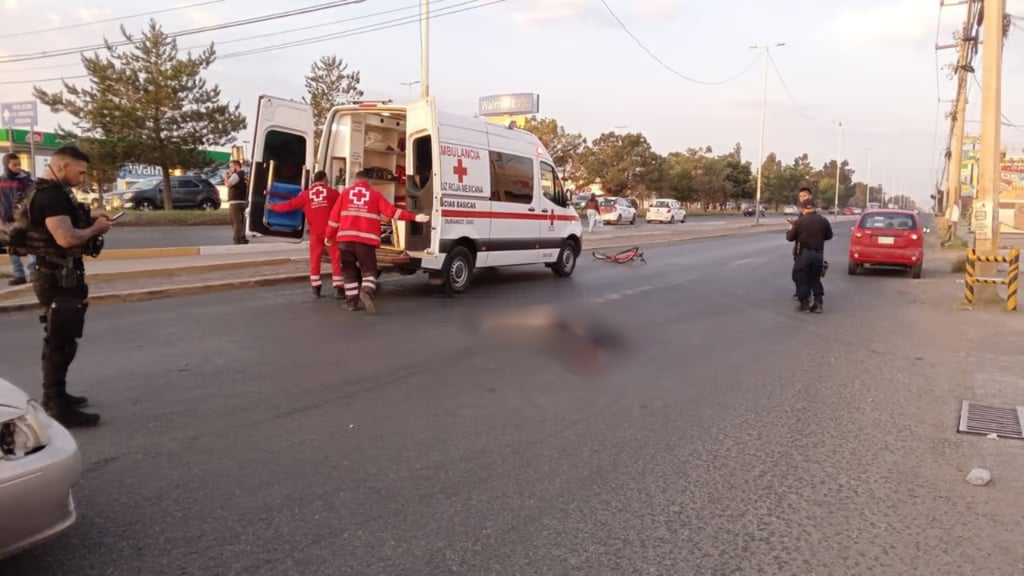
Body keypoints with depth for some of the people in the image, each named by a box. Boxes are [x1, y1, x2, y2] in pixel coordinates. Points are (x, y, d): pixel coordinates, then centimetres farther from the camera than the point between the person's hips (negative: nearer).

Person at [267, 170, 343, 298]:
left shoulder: (306, 194, 5)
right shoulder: (332, 192, 2)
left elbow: (291, 205, 7)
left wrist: (274, 207, 20)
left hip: (315, 232, 2)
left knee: (315, 259, 12)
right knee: (336, 258, 3)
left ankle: (316, 288, 11)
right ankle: (338, 288, -1)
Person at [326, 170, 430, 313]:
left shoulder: (345, 192, 12)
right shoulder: (375, 195, 6)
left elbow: (335, 216, 11)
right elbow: (391, 211, -2)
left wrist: (329, 236, 20)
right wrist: (414, 217, -2)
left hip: (345, 238, 2)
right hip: (366, 239, -2)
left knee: (349, 271, 14)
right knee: (368, 270, 5)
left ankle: (351, 301, 14)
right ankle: (367, 292, -22)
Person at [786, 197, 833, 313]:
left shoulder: (799, 221, -13)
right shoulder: (823, 221, -1)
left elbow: (790, 237, -6)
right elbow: (829, 236, 10)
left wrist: (790, 230, 15)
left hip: (804, 254, -4)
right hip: (818, 254, 4)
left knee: (801, 279, 6)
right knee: (815, 279, 14)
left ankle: (804, 303, 4)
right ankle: (819, 302, 7)